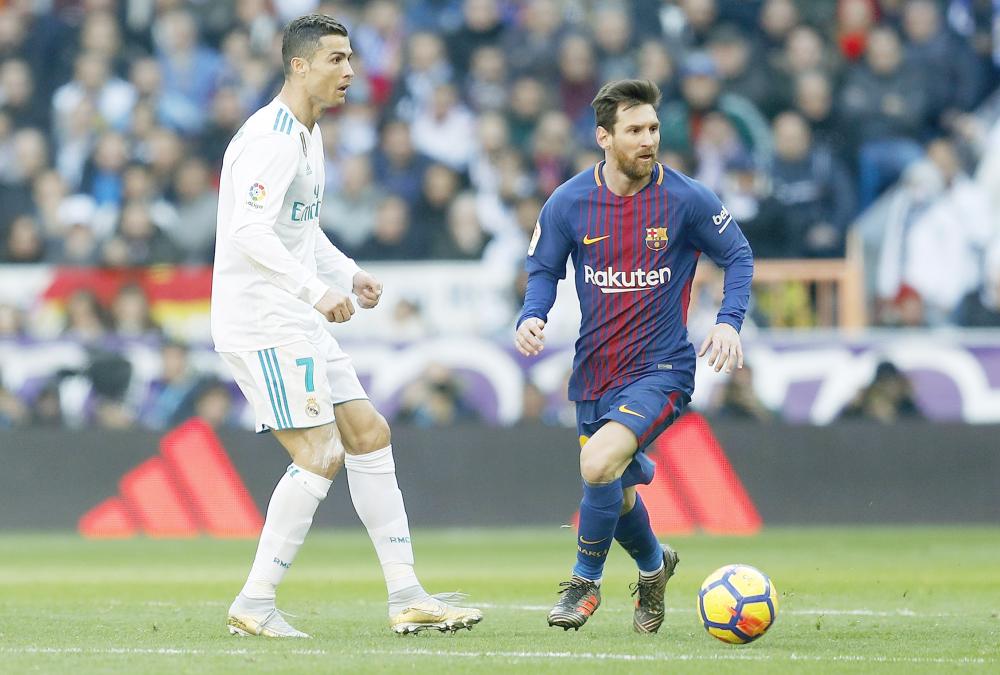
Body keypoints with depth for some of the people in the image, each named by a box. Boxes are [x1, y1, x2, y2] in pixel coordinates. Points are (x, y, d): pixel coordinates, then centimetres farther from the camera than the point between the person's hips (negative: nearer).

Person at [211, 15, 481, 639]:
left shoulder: (308, 136, 16)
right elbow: (249, 232, -28)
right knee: (321, 454, -14)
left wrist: (348, 274, 13)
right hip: (260, 322, -10)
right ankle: (255, 605, -8)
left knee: (369, 434, 9)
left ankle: (407, 598, 12)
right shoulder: (271, 139, -17)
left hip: (297, 321, 10)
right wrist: (317, 290, -32)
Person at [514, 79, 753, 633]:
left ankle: (586, 582, -3)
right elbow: (544, 270, 9)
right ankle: (653, 566, 47)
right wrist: (531, 317, -11)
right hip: (594, 374, 4)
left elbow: (738, 256, 4)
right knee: (617, 496, 13)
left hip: (661, 369, -4)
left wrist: (729, 321, -11)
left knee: (598, 464, -26)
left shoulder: (687, 200, -9)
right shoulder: (569, 203, -3)